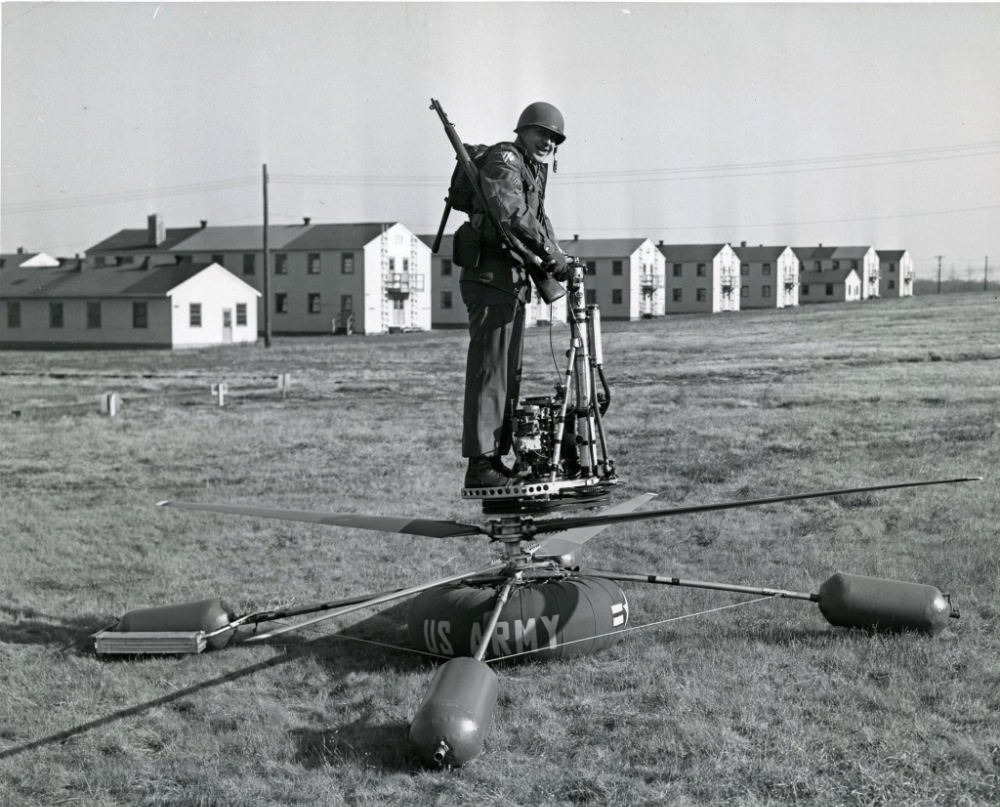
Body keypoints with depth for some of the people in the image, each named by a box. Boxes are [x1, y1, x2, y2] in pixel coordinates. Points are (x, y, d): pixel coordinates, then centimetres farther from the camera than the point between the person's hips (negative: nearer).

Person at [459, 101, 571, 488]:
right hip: (491, 277, -11)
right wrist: (551, 253, -26)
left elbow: (539, 220, 22)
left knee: (509, 373, 12)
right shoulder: (503, 159, -8)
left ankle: (496, 459, 17)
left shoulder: (534, 171, 23)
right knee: (489, 370, -13)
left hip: (513, 281, 11)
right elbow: (510, 212, -24)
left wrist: (557, 260, 3)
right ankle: (479, 465, -15)